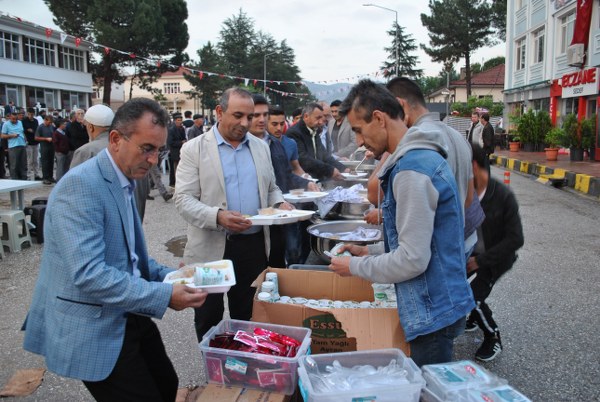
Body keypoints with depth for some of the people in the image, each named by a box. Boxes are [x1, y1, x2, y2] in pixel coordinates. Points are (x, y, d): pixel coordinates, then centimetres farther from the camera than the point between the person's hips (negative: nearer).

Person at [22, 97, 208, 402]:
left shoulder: (124, 182, 9)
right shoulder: (80, 184, -21)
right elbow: (88, 273, -29)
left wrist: (170, 276, 3)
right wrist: (164, 295, -26)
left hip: (128, 318, 9)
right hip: (94, 330, -9)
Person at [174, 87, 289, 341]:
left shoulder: (261, 147, 10)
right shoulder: (194, 149, -4)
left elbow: (270, 188, 19)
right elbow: (183, 200, -10)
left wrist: (279, 203, -4)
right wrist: (218, 216, -27)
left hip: (254, 246, 4)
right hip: (211, 249, -3)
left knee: (247, 316, 16)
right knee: (209, 321, 11)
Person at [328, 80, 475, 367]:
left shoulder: (412, 169, -23)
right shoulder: (422, 156, 10)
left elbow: (413, 259, -24)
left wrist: (355, 266, -11)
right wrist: (370, 251, 11)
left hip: (432, 312, -10)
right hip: (440, 303, 10)